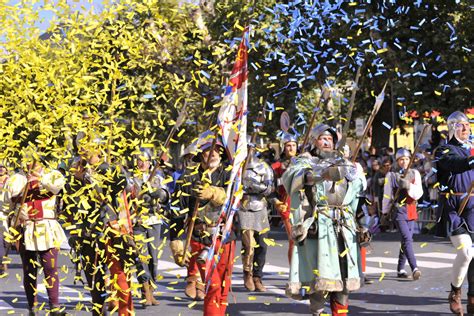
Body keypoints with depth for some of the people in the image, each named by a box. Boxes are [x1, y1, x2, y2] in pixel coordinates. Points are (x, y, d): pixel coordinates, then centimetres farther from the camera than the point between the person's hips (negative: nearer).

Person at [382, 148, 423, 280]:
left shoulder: (414, 173, 8)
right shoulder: (392, 175, 0)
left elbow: (418, 193, -3)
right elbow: (387, 195, 5)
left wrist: (409, 186, -20)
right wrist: (385, 213, 7)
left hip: (411, 210, 4)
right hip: (399, 210, -4)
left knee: (407, 240, 10)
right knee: (407, 239, -17)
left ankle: (400, 269, 21)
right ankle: (414, 269, -27)